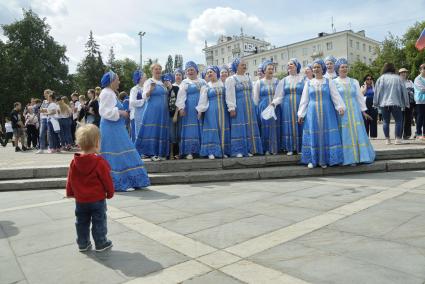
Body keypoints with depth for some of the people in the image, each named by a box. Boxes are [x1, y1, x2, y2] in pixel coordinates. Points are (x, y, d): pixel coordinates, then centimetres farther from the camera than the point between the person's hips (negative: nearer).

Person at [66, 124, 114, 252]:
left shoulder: (74, 162, -4)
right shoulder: (99, 162, -19)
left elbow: (70, 179, 6)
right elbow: (107, 179, -12)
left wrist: (70, 193, 21)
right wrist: (110, 192, 4)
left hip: (80, 200, 5)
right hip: (97, 199, -5)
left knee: (81, 222, 16)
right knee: (99, 221, 8)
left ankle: (82, 244, 26)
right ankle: (101, 243, 16)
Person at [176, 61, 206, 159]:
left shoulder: (203, 82, 16)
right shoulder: (185, 83, 6)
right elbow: (181, 96, -3)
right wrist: (181, 108, -15)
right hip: (190, 109, -3)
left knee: (201, 129, 4)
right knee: (190, 129, -3)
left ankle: (201, 150, 9)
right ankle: (189, 151, -1)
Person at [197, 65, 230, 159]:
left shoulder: (223, 84, 10)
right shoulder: (206, 87, 7)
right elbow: (202, 100, 4)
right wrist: (200, 111, -3)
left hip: (223, 110, 2)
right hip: (211, 111, -2)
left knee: (223, 130, 2)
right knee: (212, 130, -6)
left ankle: (224, 151, 9)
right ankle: (212, 151, -4)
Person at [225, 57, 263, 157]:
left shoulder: (248, 79, 15)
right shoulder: (231, 79, -2)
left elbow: (251, 94, 18)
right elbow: (229, 95, -8)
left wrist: (252, 106, 14)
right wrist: (231, 108, -15)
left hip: (249, 107, 6)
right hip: (238, 107, -6)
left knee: (250, 127, 5)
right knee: (239, 128, -5)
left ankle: (249, 149, 14)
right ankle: (238, 151, 2)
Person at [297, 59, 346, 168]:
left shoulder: (329, 82, 5)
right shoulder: (308, 83, 10)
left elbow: (335, 96, -4)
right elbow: (304, 100, 9)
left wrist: (341, 107, -20)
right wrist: (301, 114, 4)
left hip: (327, 113, -1)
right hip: (312, 112, 1)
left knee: (326, 135, -1)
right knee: (313, 136, 1)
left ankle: (324, 160, 7)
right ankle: (312, 160, 8)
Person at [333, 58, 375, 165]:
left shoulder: (354, 82, 12)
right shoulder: (334, 82, 2)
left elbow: (359, 96, 12)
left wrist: (363, 111, 9)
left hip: (355, 111, 3)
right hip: (342, 113, -3)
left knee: (358, 133, 2)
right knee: (346, 135, -1)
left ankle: (360, 156, 11)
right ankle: (349, 158, 7)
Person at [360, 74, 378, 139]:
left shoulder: (374, 86, 14)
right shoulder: (363, 87, 10)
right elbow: (362, 93, -10)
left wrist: (372, 85, 1)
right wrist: (365, 86, -2)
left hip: (373, 104, 2)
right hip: (365, 104, -2)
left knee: (373, 120, 0)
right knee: (365, 120, -3)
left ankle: (373, 135, 4)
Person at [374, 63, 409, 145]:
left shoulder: (381, 78, 3)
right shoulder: (398, 78, 4)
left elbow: (377, 92, 1)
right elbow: (404, 91, 6)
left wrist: (376, 103, 8)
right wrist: (406, 103, 13)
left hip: (384, 103, 1)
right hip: (396, 103, -1)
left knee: (386, 121, 7)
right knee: (398, 120, 6)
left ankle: (387, 139, 7)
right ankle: (398, 139, 1)